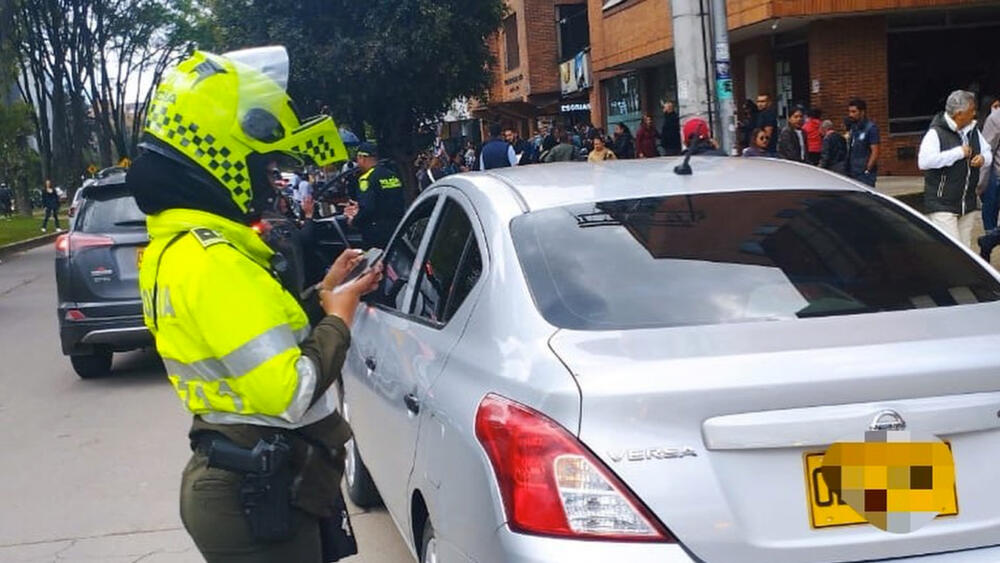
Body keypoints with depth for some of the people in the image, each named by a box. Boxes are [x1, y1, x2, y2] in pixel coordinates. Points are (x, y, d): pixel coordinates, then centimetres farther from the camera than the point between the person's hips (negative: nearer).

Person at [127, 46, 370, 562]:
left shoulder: (174, 244, 8)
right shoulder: (212, 260, -24)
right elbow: (289, 395, -27)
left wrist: (324, 295, 10)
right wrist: (337, 322, -11)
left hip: (241, 485, 10)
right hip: (257, 498, -10)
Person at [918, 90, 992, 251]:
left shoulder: (973, 131, 12)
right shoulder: (936, 133, -13)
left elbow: (988, 153, 23)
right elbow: (923, 161, -26)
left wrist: (983, 159, -4)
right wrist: (958, 153, -22)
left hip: (968, 205, 8)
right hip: (942, 206, -8)